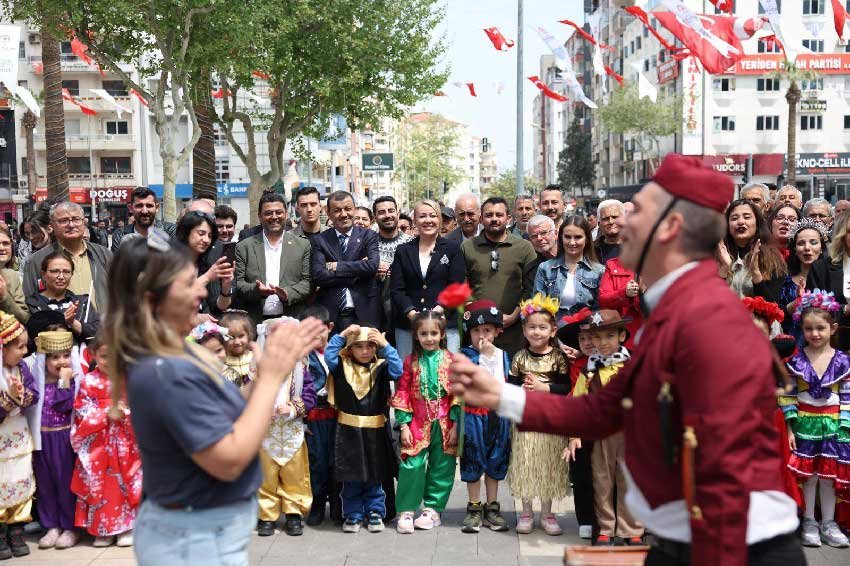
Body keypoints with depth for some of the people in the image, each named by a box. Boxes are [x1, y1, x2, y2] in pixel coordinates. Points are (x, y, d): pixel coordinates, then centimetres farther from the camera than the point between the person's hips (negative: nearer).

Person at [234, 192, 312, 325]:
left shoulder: (303, 245, 9)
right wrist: (256, 290, -15)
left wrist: (288, 293, -14)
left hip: (292, 320, 0)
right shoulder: (244, 247, 9)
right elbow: (237, 283, 4)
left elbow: (308, 281, 3)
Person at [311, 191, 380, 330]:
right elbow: (318, 275, -7)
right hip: (330, 315, 0)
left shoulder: (368, 236, 6)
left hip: (364, 314, 0)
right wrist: (357, 273, -9)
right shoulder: (320, 240, 5)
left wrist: (337, 266, -8)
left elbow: (373, 265, -11)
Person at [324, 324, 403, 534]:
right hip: (348, 431, 0)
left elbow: (397, 370, -16)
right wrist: (342, 335, -19)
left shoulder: (381, 367, 1)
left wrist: (385, 346, -19)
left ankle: (375, 512, 23)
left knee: (374, 477, 10)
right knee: (351, 478, 7)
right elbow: (329, 356, -15)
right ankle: (352, 515, 19)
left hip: (375, 431, 0)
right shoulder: (342, 366, 0)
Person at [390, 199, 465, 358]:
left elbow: (456, 286, 0)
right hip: (407, 325, 2)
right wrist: (411, 313, -11)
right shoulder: (403, 251, 13)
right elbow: (396, 289, 6)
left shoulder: (452, 248, 8)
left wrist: (438, 310, -15)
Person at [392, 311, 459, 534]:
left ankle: (433, 509, 19)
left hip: (444, 424, 0)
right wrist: (404, 425, -2)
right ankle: (406, 511, 4)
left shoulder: (450, 360, 1)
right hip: (417, 423, 0)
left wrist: (455, 425, -3)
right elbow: (402, 393, 3)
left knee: (440, 467, 6)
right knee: (412, 466, -6)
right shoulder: (411, 361, 3)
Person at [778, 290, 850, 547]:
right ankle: (809, 522, 18)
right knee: (808, 475, 4)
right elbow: (787, 397, -3)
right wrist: (789, 429, -6)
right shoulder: (796, 361, -5)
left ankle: (828, 523, 22)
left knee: (828, 476, 7)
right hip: (804, 423, -1)